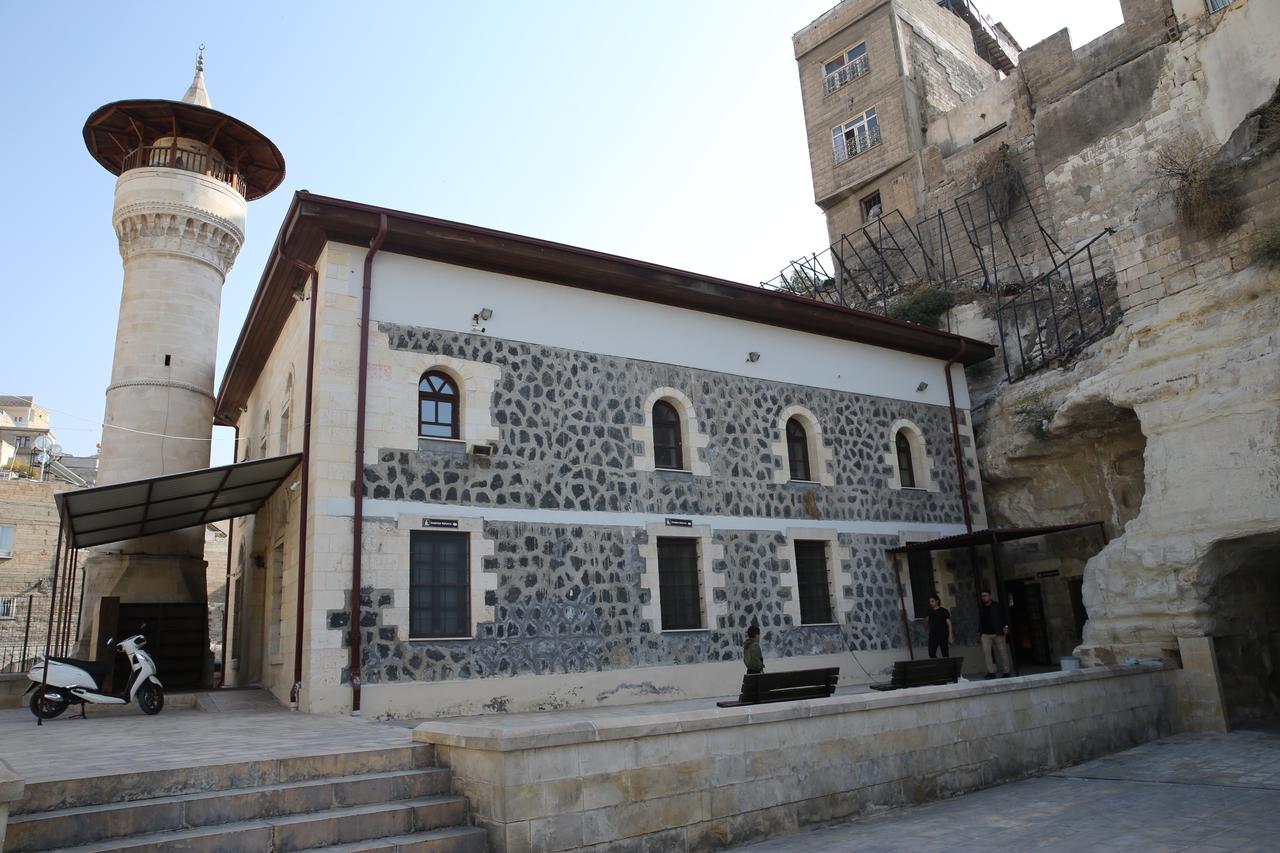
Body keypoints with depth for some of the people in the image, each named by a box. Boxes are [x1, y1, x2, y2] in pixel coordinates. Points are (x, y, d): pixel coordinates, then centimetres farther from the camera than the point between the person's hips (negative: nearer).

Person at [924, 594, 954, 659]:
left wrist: (950, 635, -11)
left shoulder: (944, 611, -2)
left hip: (943, 635, -3)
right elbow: (926, 623, 15)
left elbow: (949, 623, -3)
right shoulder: (929, 612, 8)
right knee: (931, 653, -3)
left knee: (945, 654, 1)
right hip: (933, 635, 3)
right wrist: (926, 621, -7)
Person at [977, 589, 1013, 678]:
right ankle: (991, 672, -10)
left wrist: (1005, 626, -13)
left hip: (998, 633, -3)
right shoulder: (981, 608, 11)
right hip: (985, 634, 3)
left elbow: (1004, 617, -1)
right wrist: (979, 631, 13)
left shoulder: (997, 606, 1)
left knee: (1003, 652, 2)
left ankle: (1007, 672, 13)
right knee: (986, 651, -12)